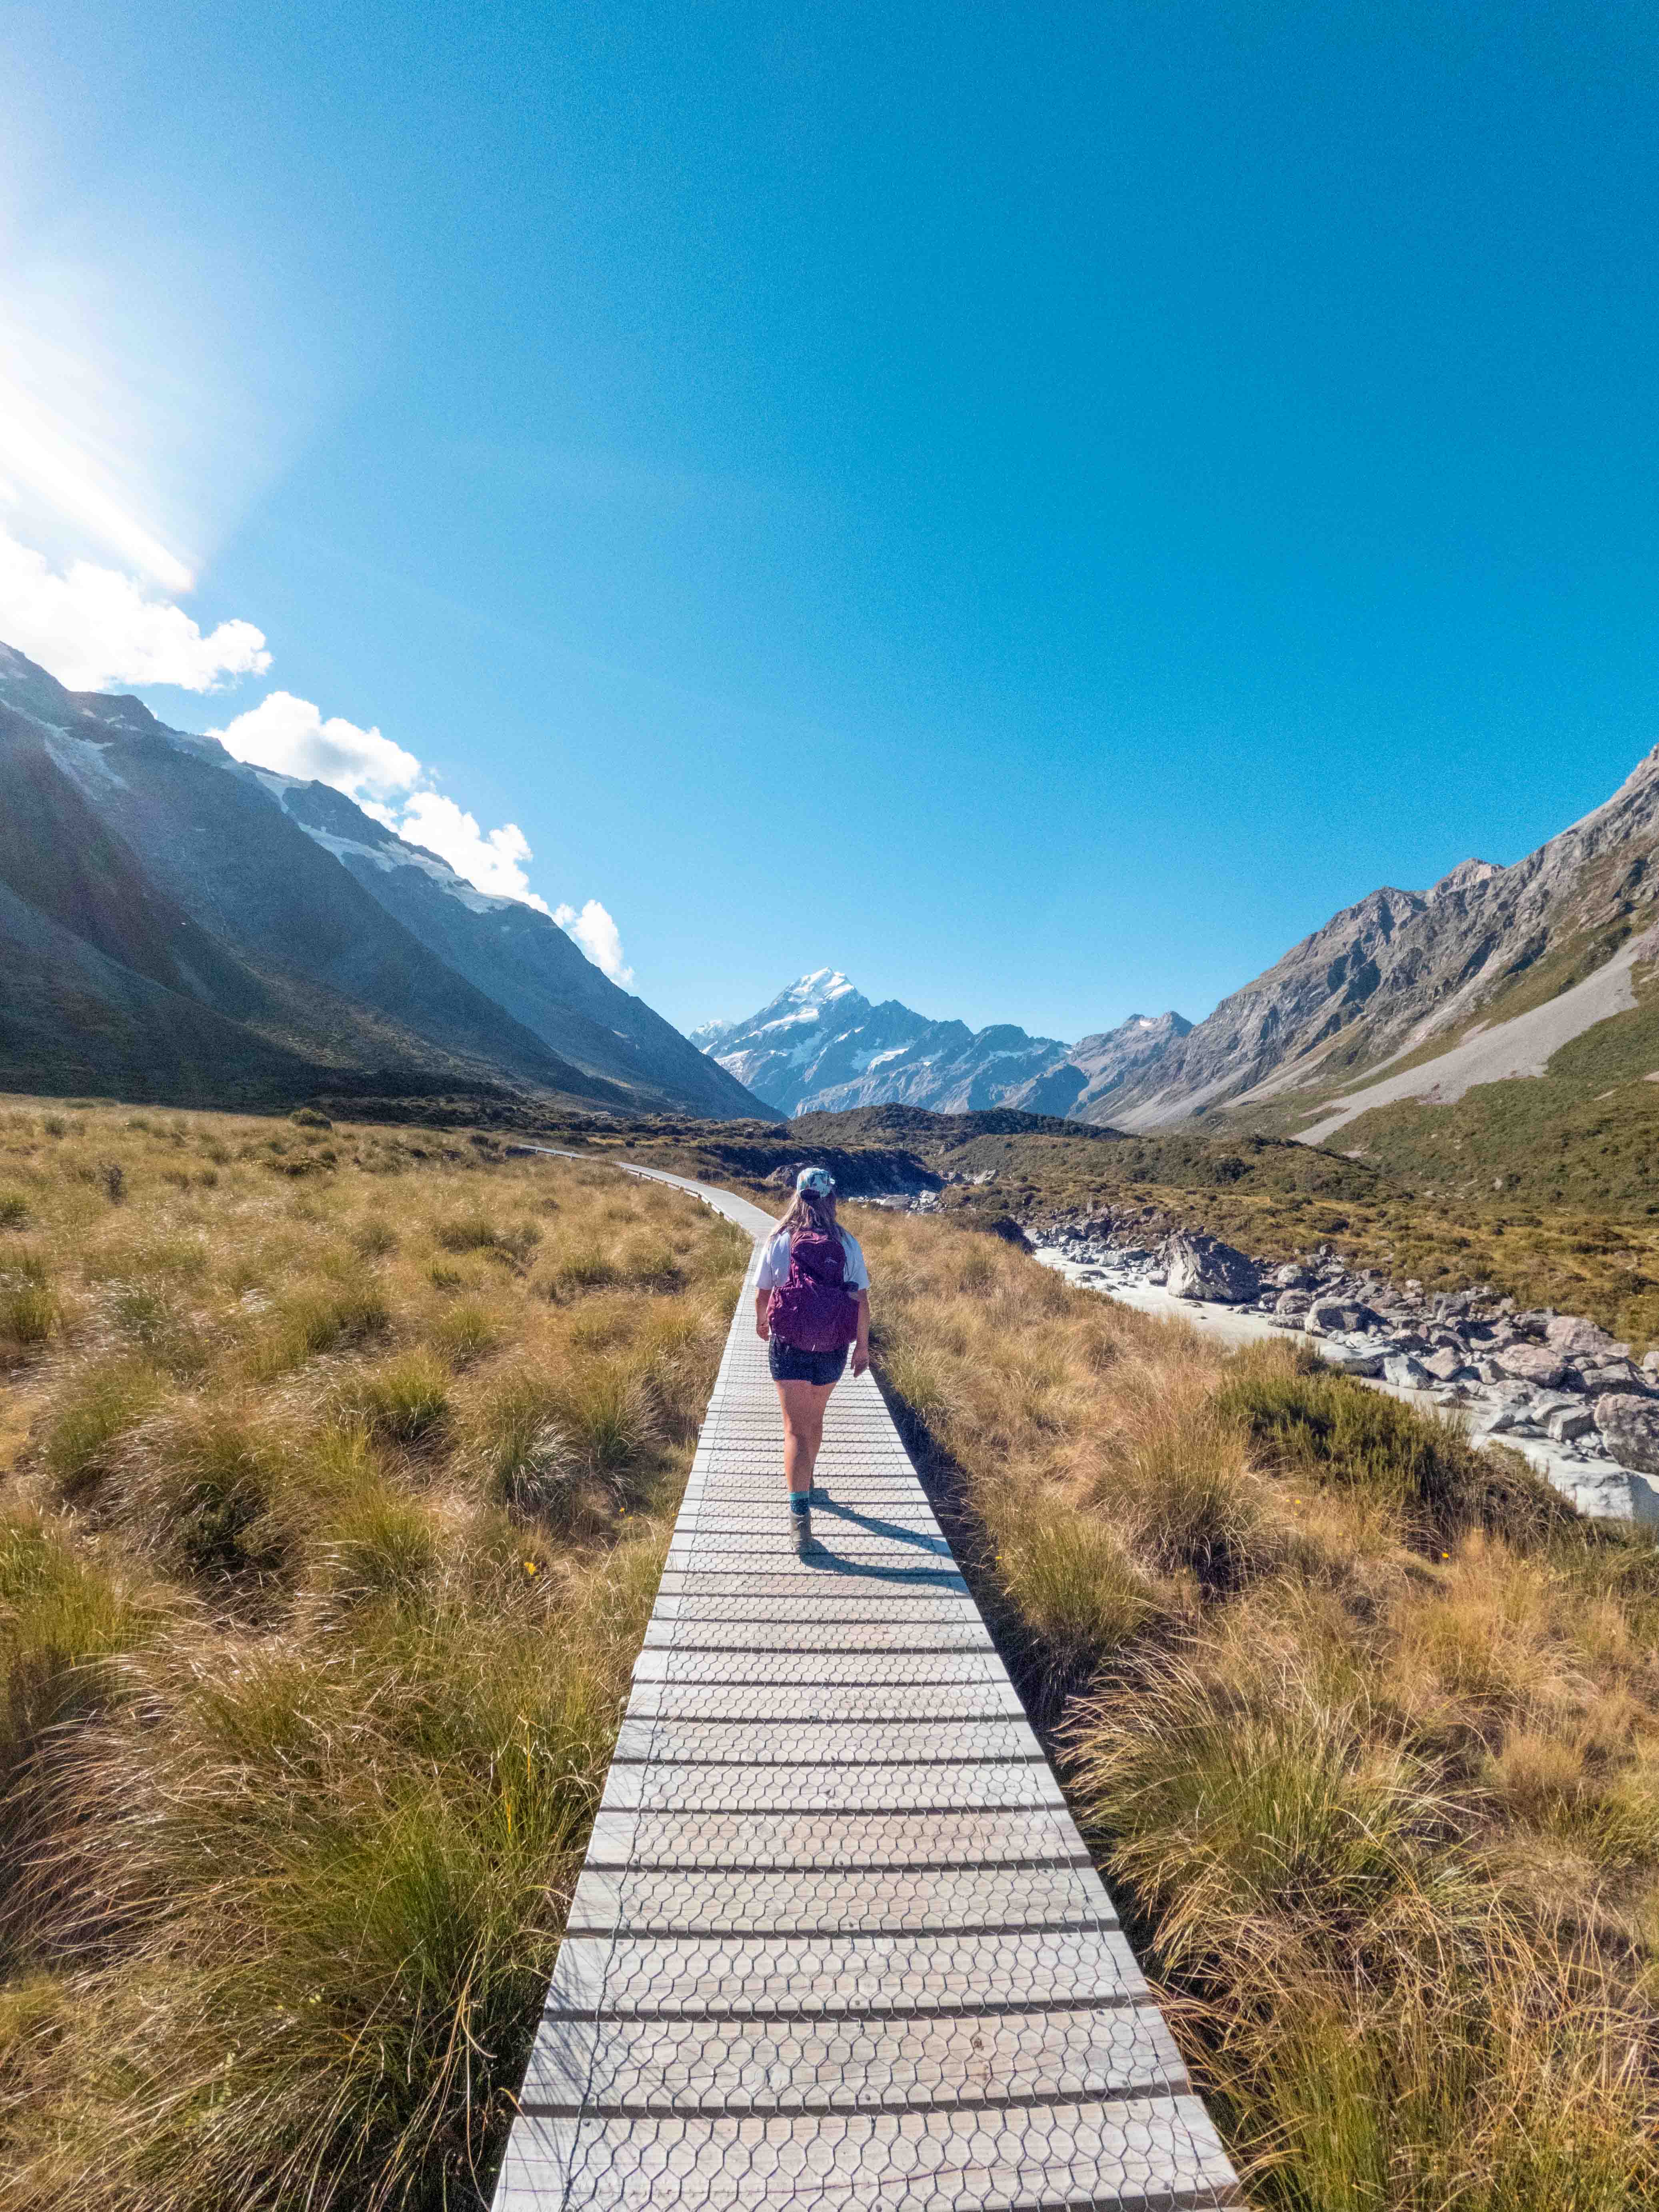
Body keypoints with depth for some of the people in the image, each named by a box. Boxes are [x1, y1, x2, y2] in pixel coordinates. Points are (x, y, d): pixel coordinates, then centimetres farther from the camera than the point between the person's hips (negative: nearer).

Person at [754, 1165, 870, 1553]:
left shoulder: (779, 1241, -8)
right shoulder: (847, 1244, -6)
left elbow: (762, 1293, 0)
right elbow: (862, 1299, -5)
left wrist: (761, 1321, 21)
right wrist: (863, 1345, 6)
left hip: (788, 1346, -2)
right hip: (832, 1349, 2)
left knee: (796, 1427, 4)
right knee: (814, 1418, 24)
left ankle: (800, 1513, -7)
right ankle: (805, 1480, 45)